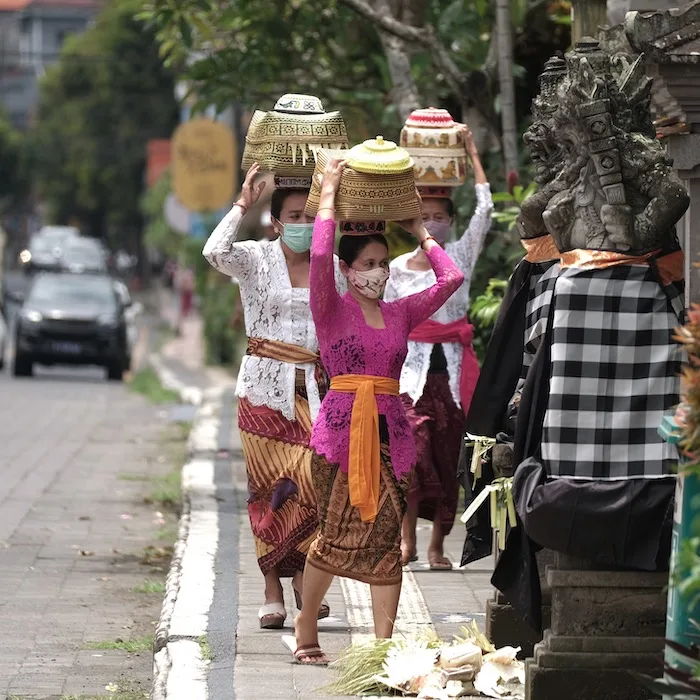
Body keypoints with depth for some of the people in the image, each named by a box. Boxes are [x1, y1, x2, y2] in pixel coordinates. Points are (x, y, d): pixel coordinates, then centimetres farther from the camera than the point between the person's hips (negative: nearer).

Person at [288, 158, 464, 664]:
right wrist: (329, 194, -9)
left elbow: (451, 278, 7)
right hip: (341, 427, -4)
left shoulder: (401, 314, 13)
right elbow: (319, 255, -15)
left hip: (390, 430, 4)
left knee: (385, 538, -1)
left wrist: (420, 233, 16)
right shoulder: (332, 310, 1)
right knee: (339, 536, -2)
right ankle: (306, 627, 19)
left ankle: (384, 644, -1)